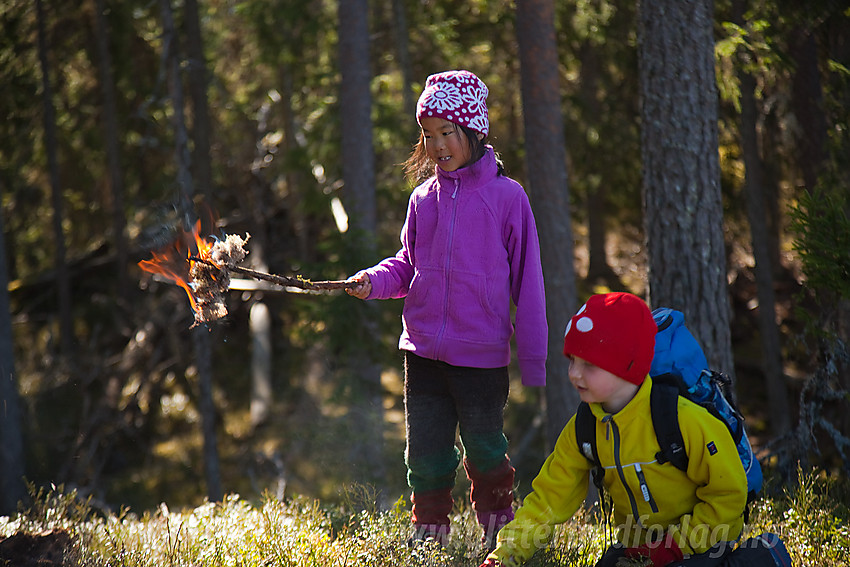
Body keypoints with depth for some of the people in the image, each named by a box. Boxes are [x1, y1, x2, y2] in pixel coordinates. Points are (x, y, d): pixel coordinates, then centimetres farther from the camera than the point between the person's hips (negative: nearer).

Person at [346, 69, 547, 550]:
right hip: (423, 351, 4)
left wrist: (533, 360, -4)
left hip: (482, 356, -3)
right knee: (426, 454, 9)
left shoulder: (506, 197, -4)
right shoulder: (424, 199, 7)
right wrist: (373, 281, -6)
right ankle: (429, 531, 23)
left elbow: (526, 281, -3)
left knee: (485, 453, 7)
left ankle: (499, 533, 25)